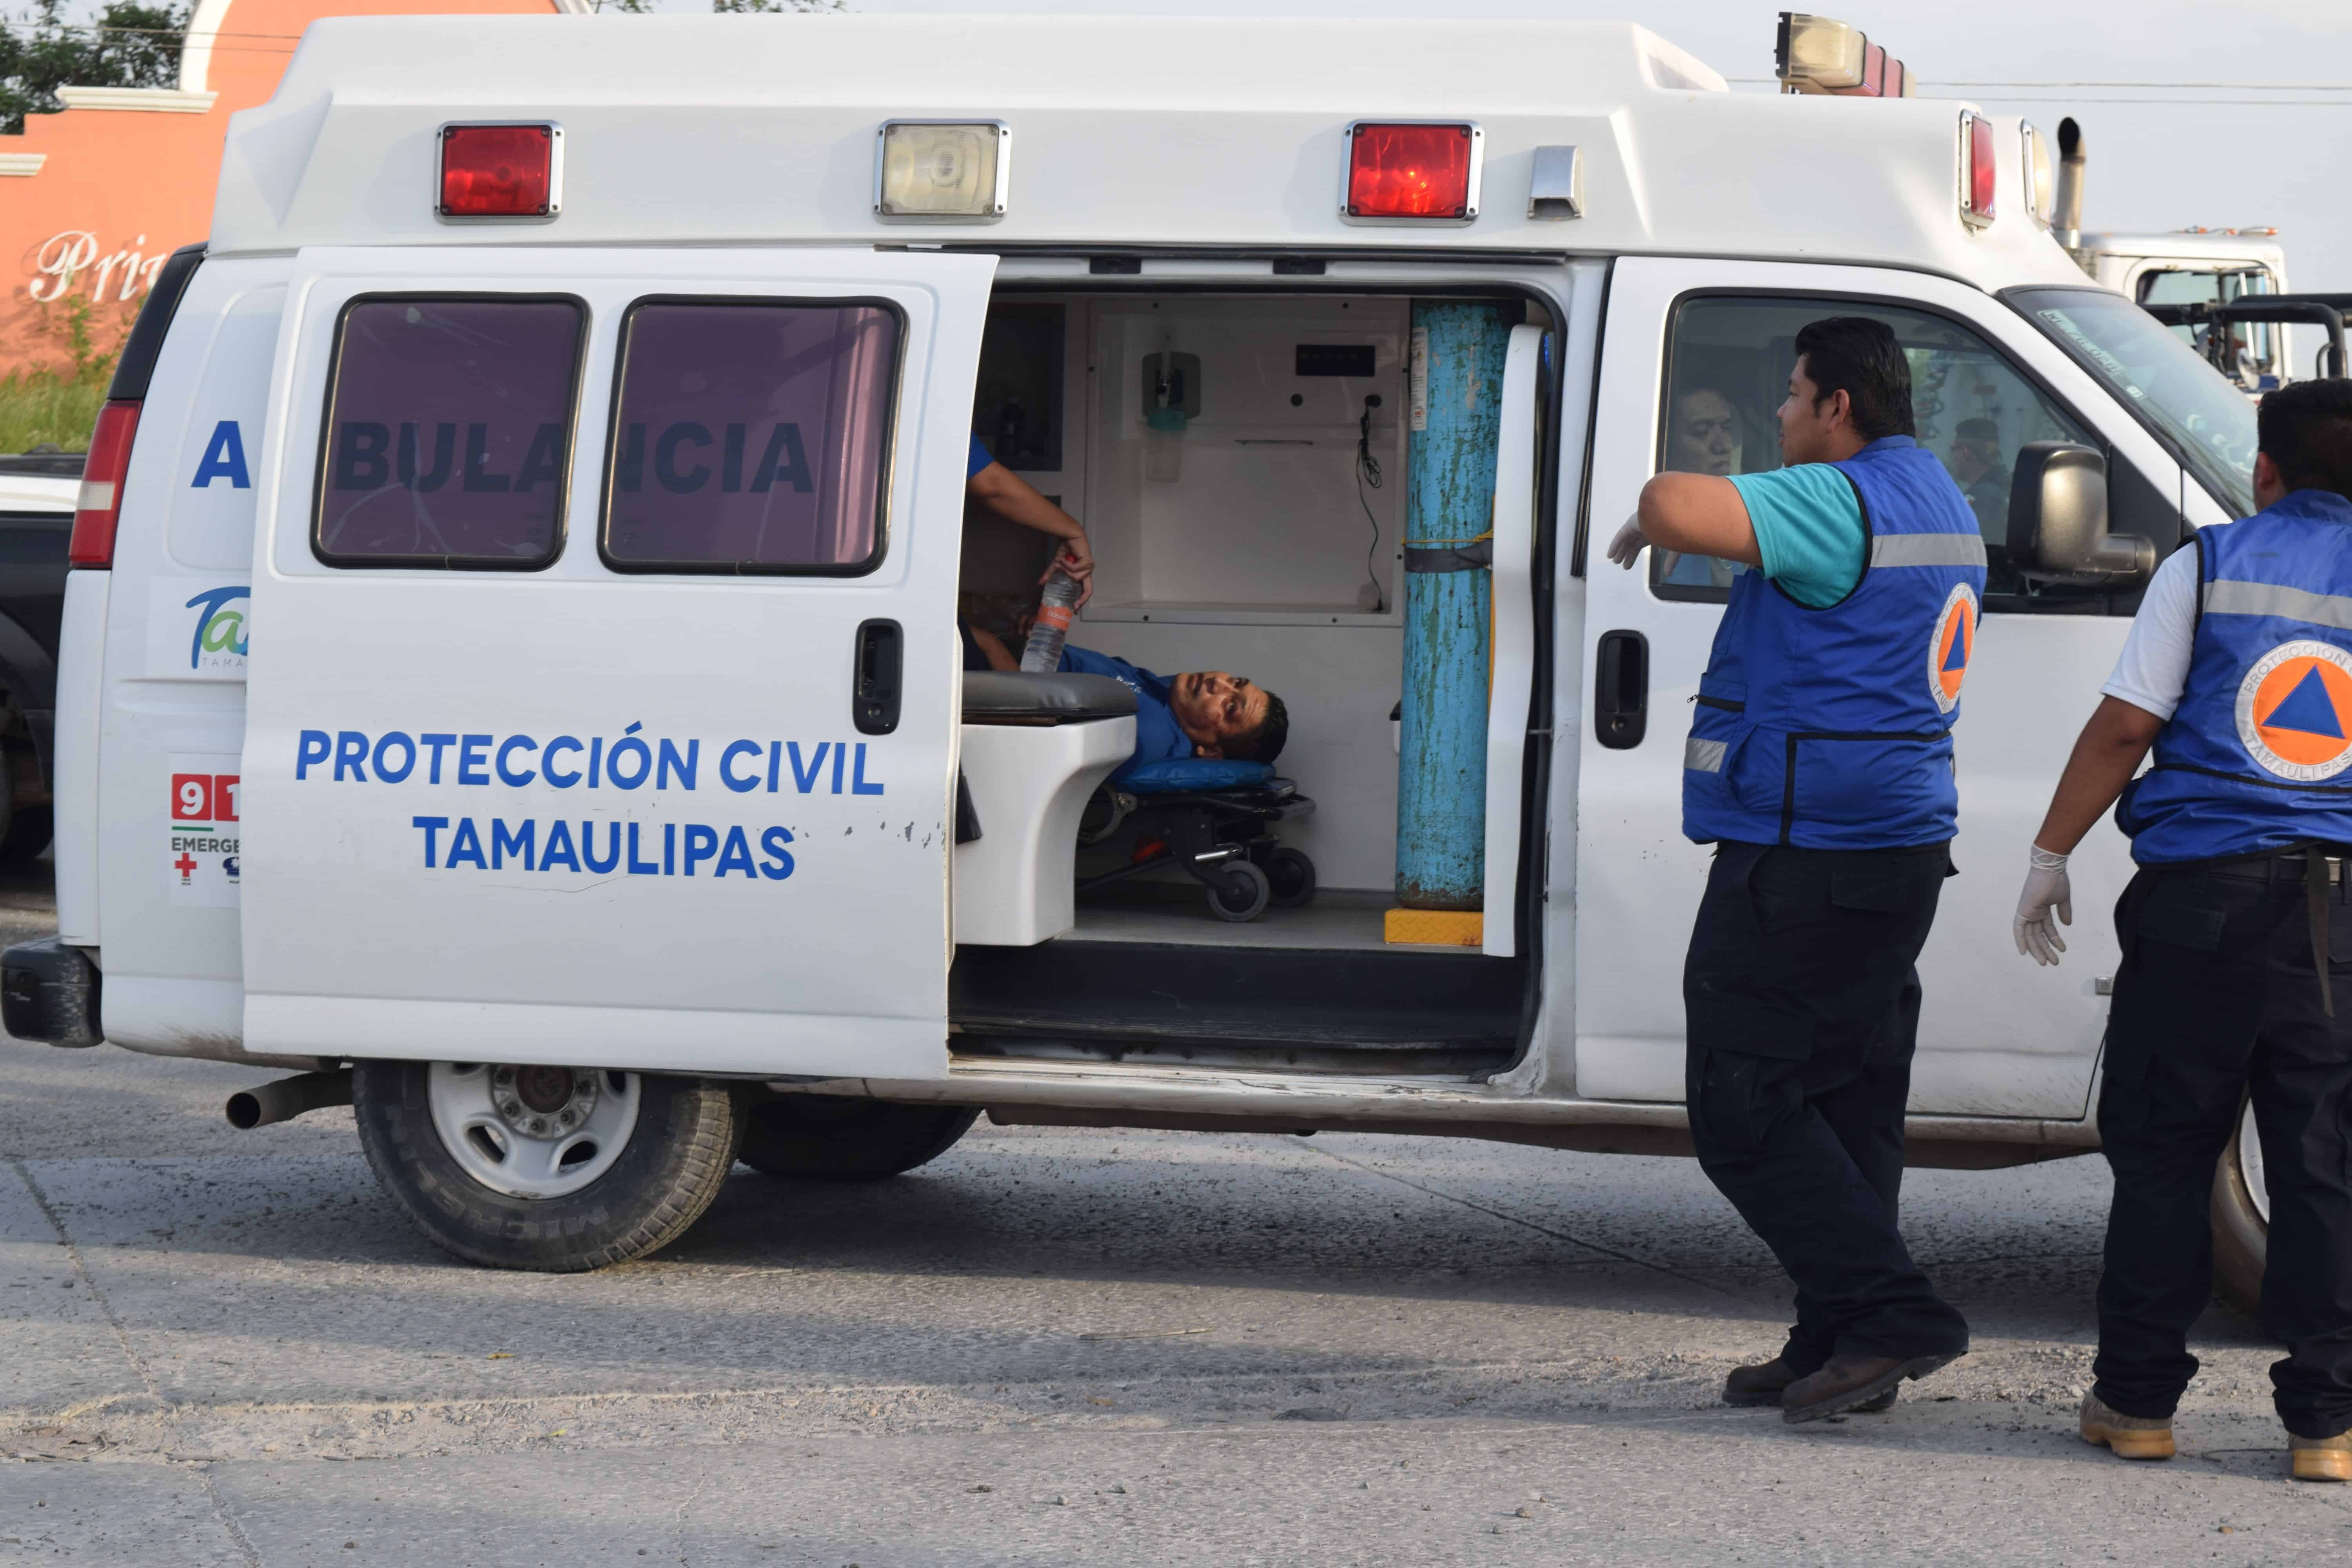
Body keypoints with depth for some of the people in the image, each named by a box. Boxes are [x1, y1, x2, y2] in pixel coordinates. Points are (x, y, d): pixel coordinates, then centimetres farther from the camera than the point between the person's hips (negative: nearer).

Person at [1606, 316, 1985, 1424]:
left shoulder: (1841, 502, -17)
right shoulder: (1937, 502, 16)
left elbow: (1679, 507, -31)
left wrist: (1646, 518, -8)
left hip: (1803, 863, -10)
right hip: (1900, 846, 10)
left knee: (1743, 1108, -6)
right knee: (1846, 1103, 13)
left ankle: (1892, 1316, -10)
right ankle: (1836, 1346, 17)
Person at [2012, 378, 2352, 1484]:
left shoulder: (2207, 567, 1)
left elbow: (2122, 728, -2)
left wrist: (2051, 856, 6)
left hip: (2201, 895, -1)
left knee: (2162, 1150, 8)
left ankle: (2137, 1399, 12)